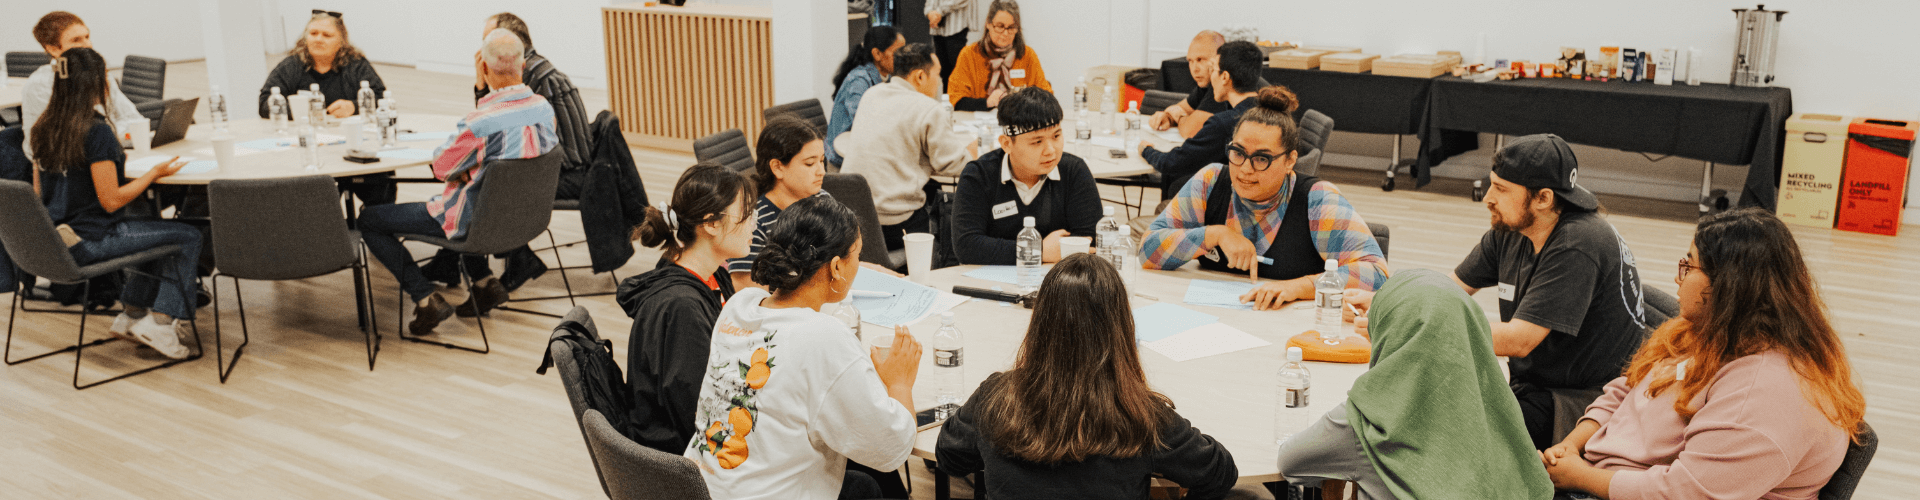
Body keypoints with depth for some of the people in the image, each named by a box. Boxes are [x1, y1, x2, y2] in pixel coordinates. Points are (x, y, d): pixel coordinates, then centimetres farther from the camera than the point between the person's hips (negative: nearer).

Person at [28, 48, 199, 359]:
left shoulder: (42, 129, 5)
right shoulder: (96, 132, -21)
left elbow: (40, 191, 14)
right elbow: (111, 201, -20)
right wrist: (156, 172, -7)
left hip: (54, 241, 9)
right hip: (89, 244, -9)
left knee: (156, 234, 28)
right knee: (188, 238, 1)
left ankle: (131, 316, 27)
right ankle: (159, 321, -1)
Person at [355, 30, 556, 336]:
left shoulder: (480, 122, -30)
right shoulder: (544, 107, -8)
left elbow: (442, 167, -13)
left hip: (474, 221, -7)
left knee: (369, 220, 6)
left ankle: (426, 299, -1)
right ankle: (483, 281, 25)